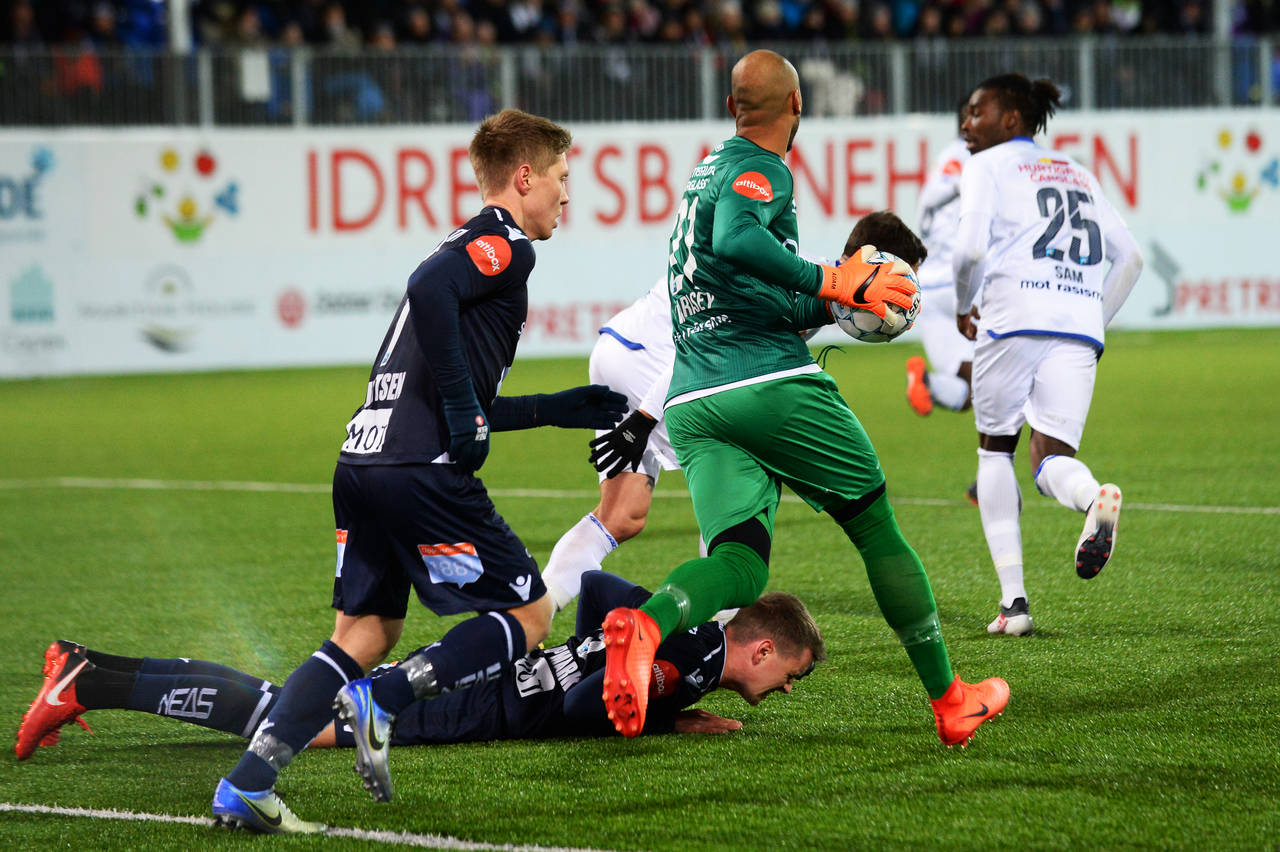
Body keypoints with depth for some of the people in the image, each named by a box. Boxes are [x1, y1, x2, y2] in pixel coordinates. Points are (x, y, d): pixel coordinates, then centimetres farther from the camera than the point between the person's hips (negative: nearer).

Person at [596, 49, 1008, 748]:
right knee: (877, 530, 9)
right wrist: (831, 284, -19)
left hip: (690, 404, 7)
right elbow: (736, 240, -25)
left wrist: (829, 300, 33)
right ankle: (950, 702, 17)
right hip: (772, 385, -7)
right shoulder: (760, 169, -2)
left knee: (738, 565, -6)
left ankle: (644, 624, -38)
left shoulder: (708, 170, 26)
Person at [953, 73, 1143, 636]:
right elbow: (1130, 258, 23)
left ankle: (1013, 601, 4)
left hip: (1015, 317, -4)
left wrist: (963, 306, 10)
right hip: (1080, 327, 4)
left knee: (995, 448, 14)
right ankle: (1094, 496, -41)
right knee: (1050, 458, -1)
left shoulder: (988, 167, 8)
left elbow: (970, 248, -7)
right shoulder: (1077, 174, 27)